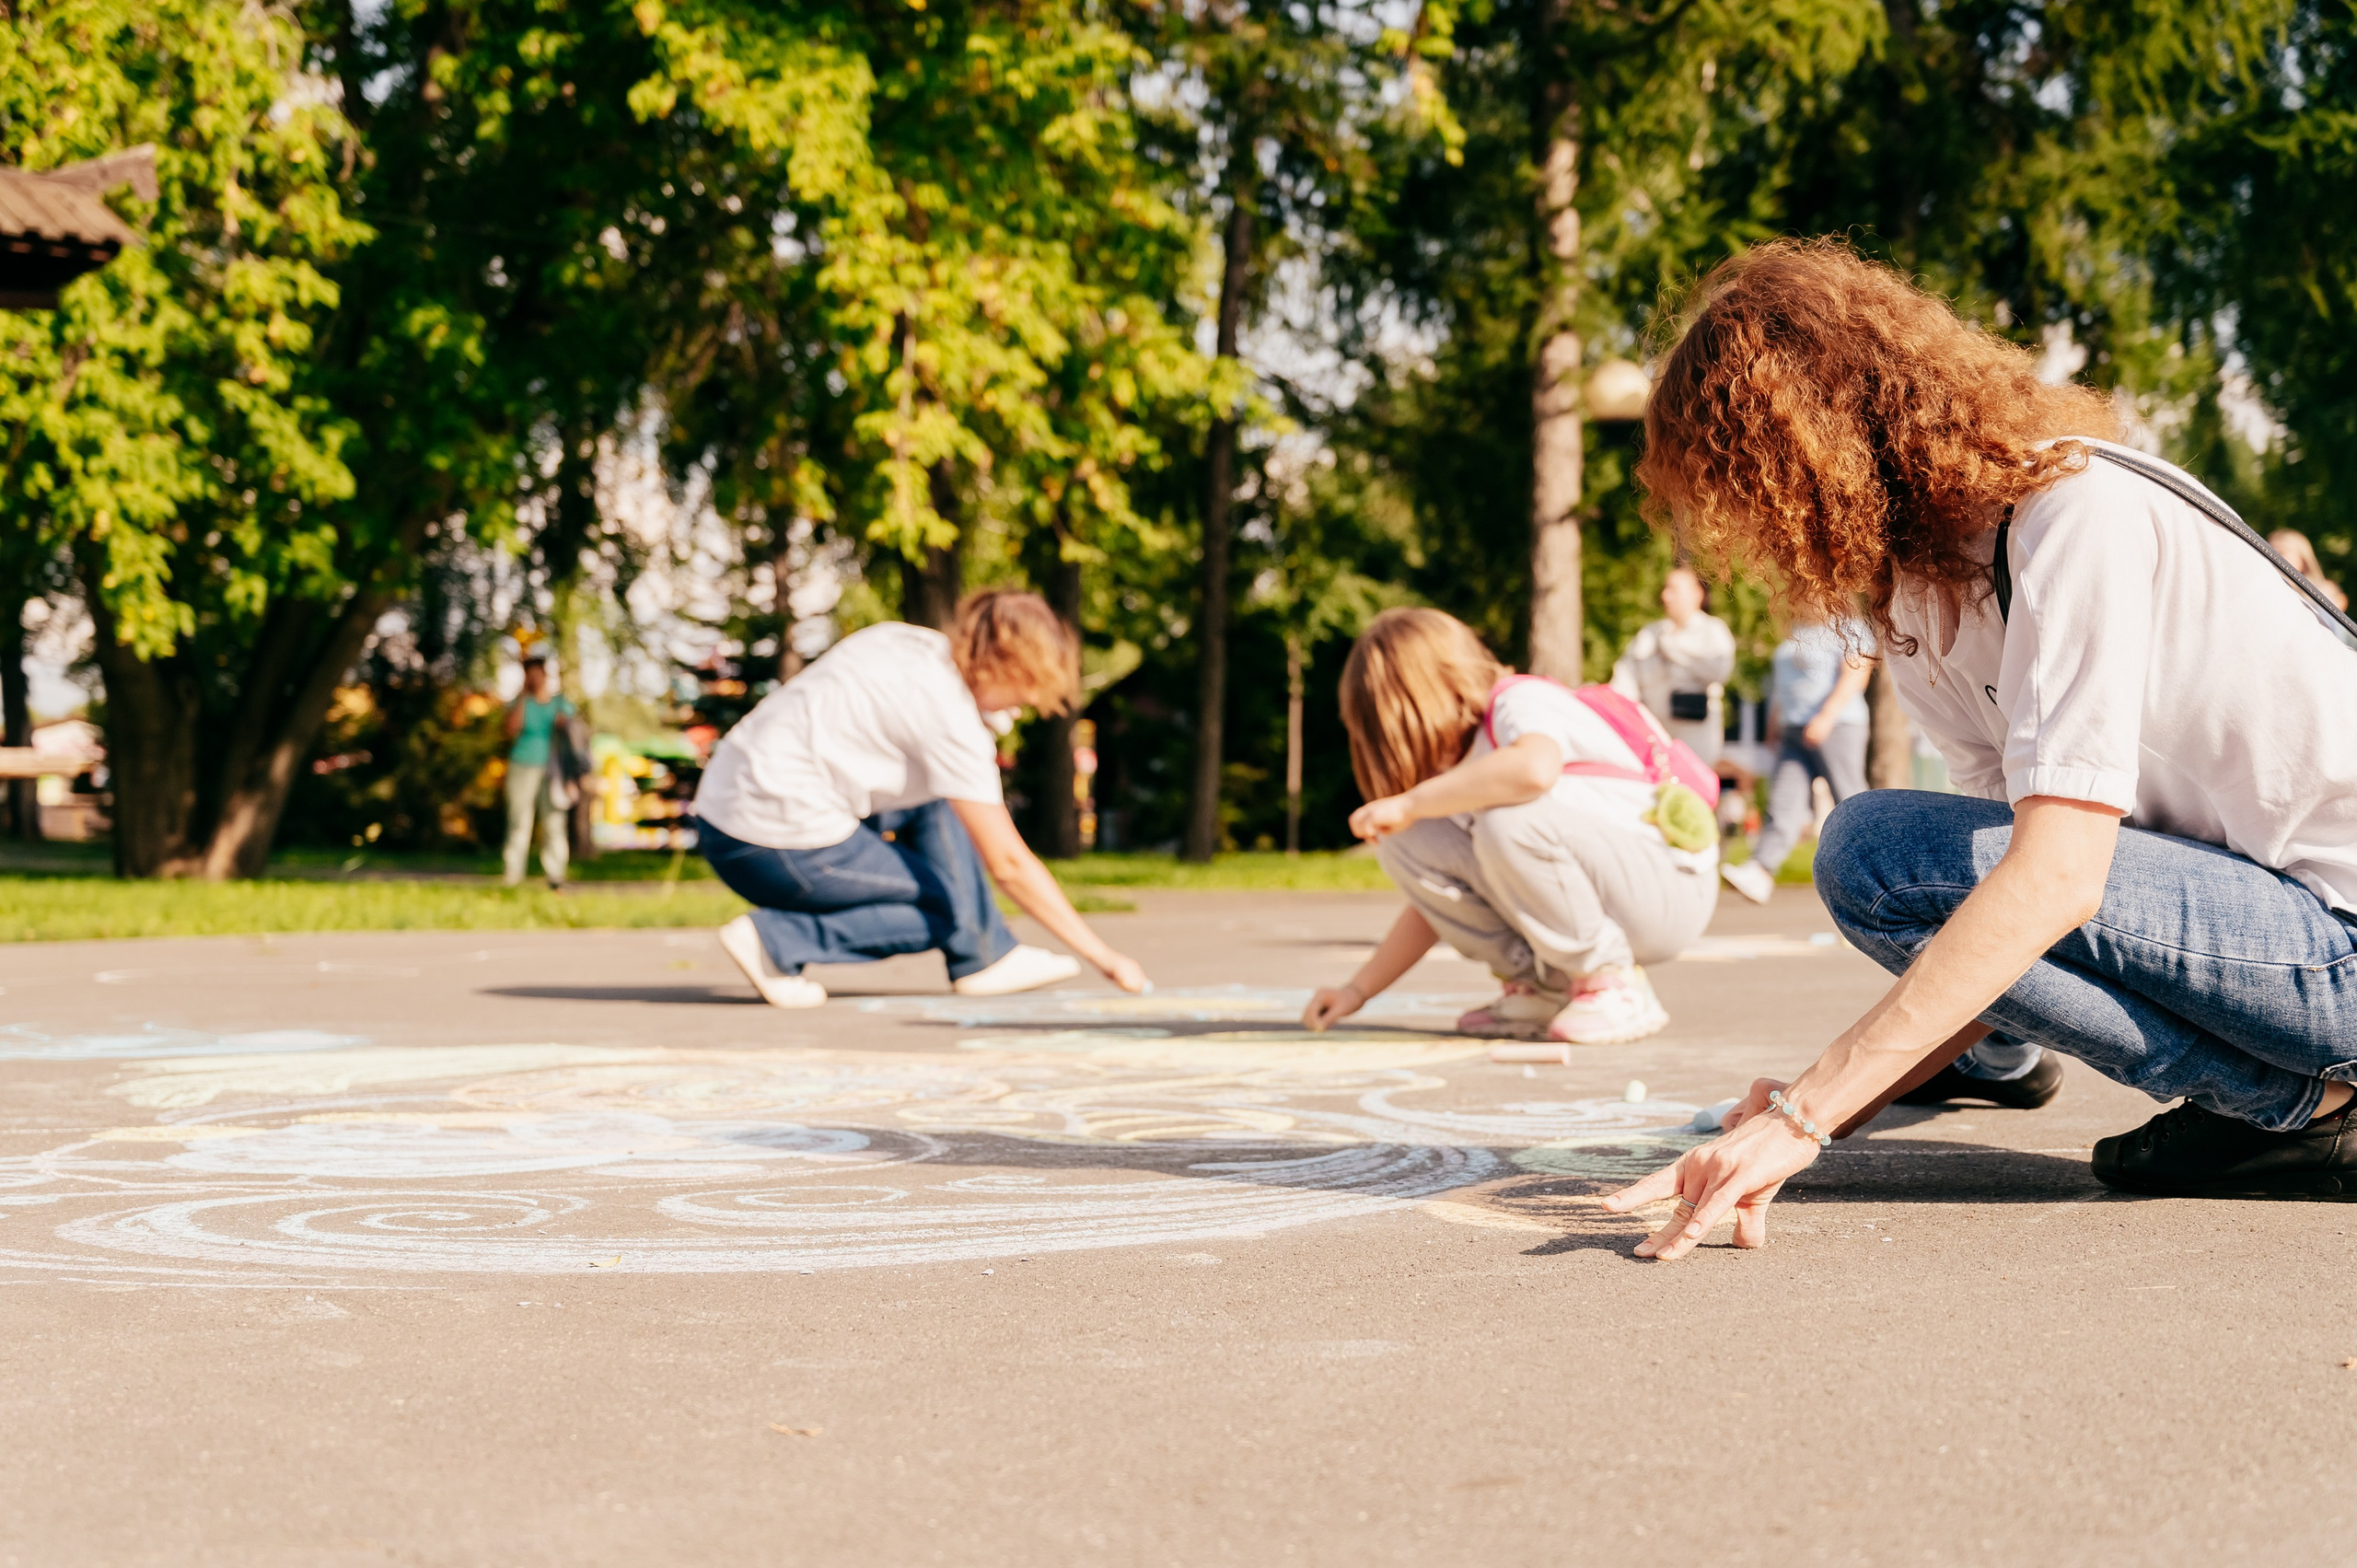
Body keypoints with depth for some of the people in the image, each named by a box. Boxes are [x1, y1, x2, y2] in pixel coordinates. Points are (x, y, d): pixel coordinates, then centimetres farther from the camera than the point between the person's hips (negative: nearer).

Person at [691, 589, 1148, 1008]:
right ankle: (773, 938, -6)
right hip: (781, 841, -9)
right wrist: (1103, 956, -10)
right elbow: (1008, 864, -15)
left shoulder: (916, 645, 7)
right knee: (947, 912, 3)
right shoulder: (954, 721, -16)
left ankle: (985, 957, 13)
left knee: (938, 803, 16)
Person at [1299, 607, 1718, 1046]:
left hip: (1667, 892, -8)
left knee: (1510, 817, -34)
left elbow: (1535, 770, -39)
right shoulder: (1461, 759, 14)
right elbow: (1438, 899, 17)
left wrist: (1410, 803, -30)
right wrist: (1359, 989, 11)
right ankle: (1545, 988, 1)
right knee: (1406, 845, -2)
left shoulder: (1522, 701, -12)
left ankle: (1617, 988, -17)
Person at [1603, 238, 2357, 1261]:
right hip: (2268, 900, 9)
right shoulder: (1922, 606, 10)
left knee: (1873, 851, -17)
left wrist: (1808, 1110, -30)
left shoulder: (2077, 509, -18)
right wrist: (1821, 1114, -5)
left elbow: (2056, 874, -27)